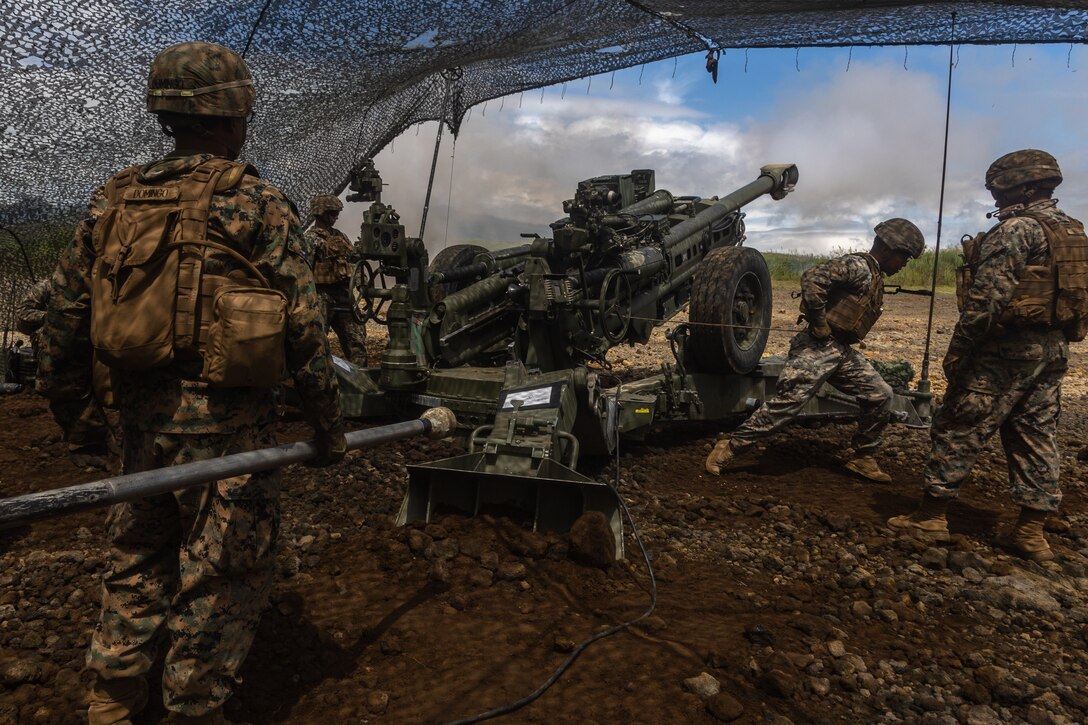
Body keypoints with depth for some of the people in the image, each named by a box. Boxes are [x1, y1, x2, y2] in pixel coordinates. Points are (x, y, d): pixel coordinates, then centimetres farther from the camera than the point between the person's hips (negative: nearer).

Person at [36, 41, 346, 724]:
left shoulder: (114, 199, 5)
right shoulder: (260, 204, -11)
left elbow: (65, 314, 8)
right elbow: (304, 329, -14)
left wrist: (69, 406, 21)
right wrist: (330, 429, -5)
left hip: (143, 414, 6)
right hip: (227, 422, -6)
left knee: (138, 557, 24)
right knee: (220, 577, 10)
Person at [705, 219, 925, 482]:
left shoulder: (876, 277, 19)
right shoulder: (857, 266, -12)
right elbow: (812, 278, -26)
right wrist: (819, 324, -20)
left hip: (843, 352, 10)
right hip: (818, 348, -9)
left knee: (880, 395, 6)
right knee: (786, 403, -12)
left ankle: (863, 458, 20)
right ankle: (729, 447, -3)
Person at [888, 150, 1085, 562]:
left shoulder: (1016, 227, -13)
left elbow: (987, 296, -21)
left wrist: (958, 349, -17)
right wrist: (1052, 344, 20)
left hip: (1007, 349, -9)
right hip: (1054, 350, 9)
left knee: (959, 430, -2)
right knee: (1036, 436, 10)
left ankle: (930, 517, 4)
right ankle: (1031, 532, 13)